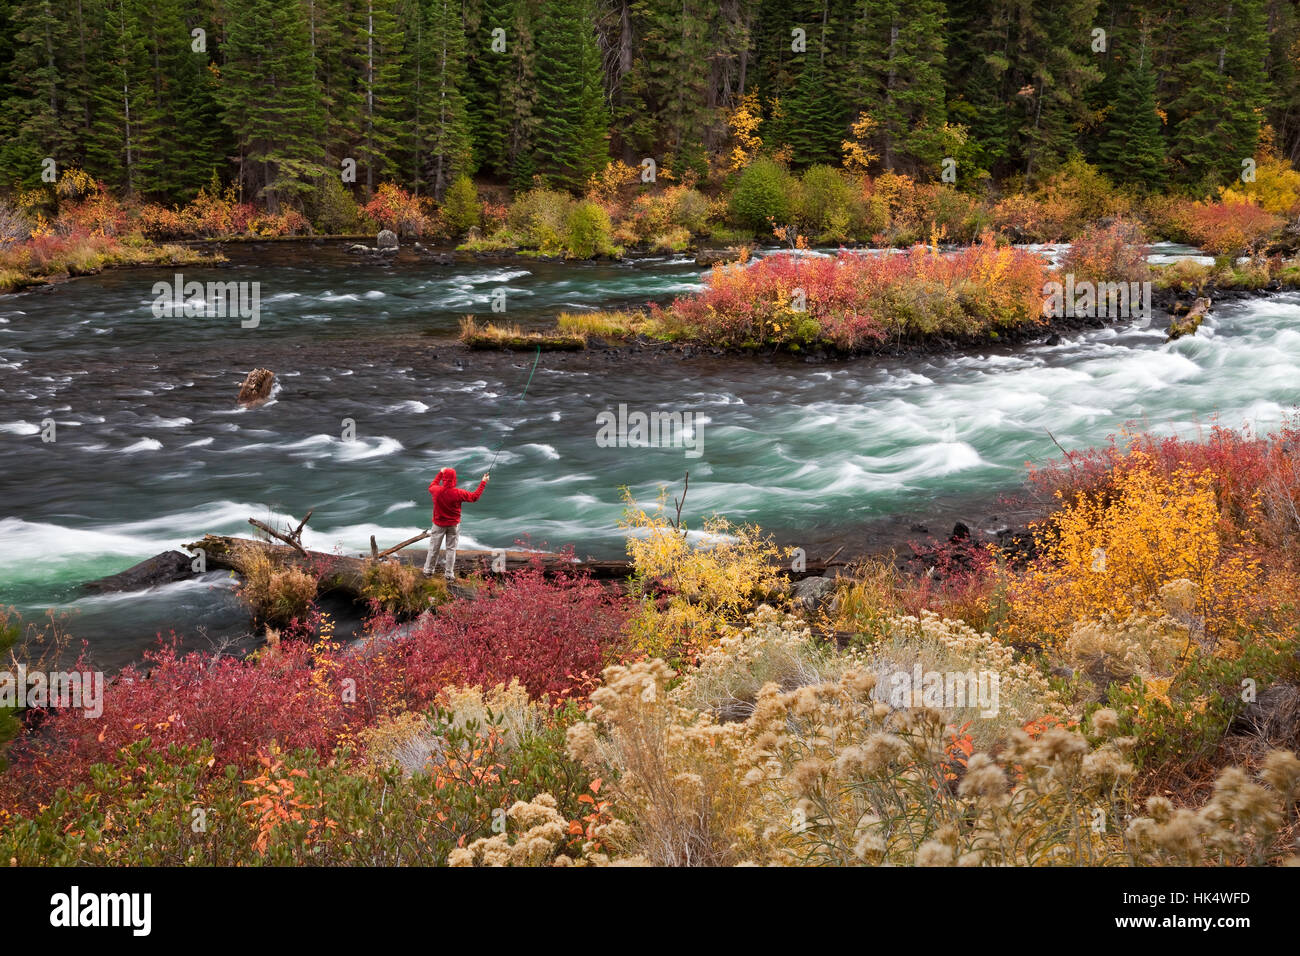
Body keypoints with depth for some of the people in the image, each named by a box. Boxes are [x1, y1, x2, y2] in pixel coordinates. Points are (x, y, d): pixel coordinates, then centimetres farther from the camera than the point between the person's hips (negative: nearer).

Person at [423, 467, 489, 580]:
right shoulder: (459, 493, -18)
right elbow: (475, 496, -6)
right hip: (453, 525, -1)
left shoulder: (436, 490, -14)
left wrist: (440, 473, 23)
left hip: (439, 524, 1)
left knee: (434, 548, 12)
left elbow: (431, 486, 13)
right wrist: (483, 483, 3)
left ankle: (428, 571, 21)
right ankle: (449, 574, 12)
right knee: (451, 549, 8)